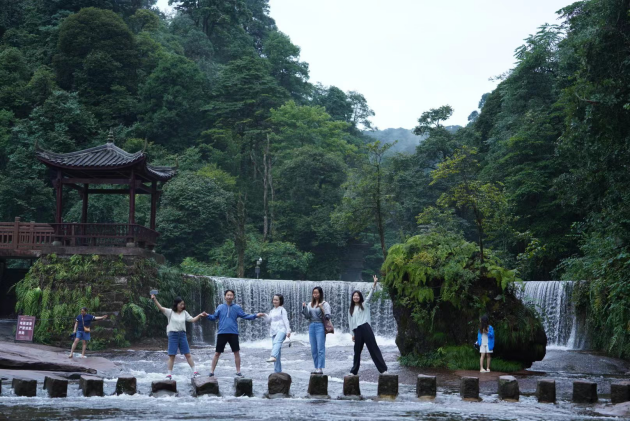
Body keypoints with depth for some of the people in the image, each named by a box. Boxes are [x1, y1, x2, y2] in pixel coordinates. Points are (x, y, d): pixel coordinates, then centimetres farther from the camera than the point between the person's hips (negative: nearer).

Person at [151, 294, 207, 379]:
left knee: (188, 354, 6)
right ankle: (169, 374, 7)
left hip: (182, 335, 3)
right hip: (173, 335, -3)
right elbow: (161, 308, -16)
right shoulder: (170, 312, -3)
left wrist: (199, 316, -4)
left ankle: (194, 372, 13)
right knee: (171, 355, 0)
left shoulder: (184, 313, 9)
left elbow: (192, 320, 11)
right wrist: (154, 300, -31)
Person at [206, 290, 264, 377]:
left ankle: (238, 372, 14)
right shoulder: (220, 307, 5)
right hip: (222, 333, 0)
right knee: (217, 353, 2)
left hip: (233, 333, 0)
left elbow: (245, 316, 3)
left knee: (236, 353, 3)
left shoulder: (237, 307, 5)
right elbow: (214, 317, 5)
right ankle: (212, 372, 11)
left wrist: (255, 315, -7)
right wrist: (207, 315, -14)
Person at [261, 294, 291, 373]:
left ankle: (273, 357, -63)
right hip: (274, 331, 7)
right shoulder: (272, 311, 26)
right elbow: (268, 319, 15)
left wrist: (288, 331, -11)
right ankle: (277, 371, 5)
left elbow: (286, 320, -1)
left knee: (277, 342, -35)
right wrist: (265, 316, -6)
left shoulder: (282, 310, 7)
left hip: (281, 330, -7)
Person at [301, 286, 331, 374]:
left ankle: (320, 368, -10)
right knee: (313, 349, 7)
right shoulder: (310, 304, 12)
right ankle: (316, 367, 14)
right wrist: (304, 308, -6)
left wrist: (322, 308, -20)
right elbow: (307, 316, 7)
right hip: (311, 326, 6)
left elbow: (328, 316, -8)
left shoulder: (325, 304, -2)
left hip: (320, 326, -6)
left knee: (320, 348, -8)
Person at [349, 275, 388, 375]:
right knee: (357, 351, 9)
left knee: (373, 348, -7)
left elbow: (370, 295, -7)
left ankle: (383, 369, -9)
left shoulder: (364, 305, 7)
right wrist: (353, 334, 14)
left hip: (366, 328, -4)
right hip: (357, 331, 4)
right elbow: (351, 322, 19)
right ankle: (354, 371, 18)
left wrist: (374, 284, -20)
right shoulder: (351, 309, 18)